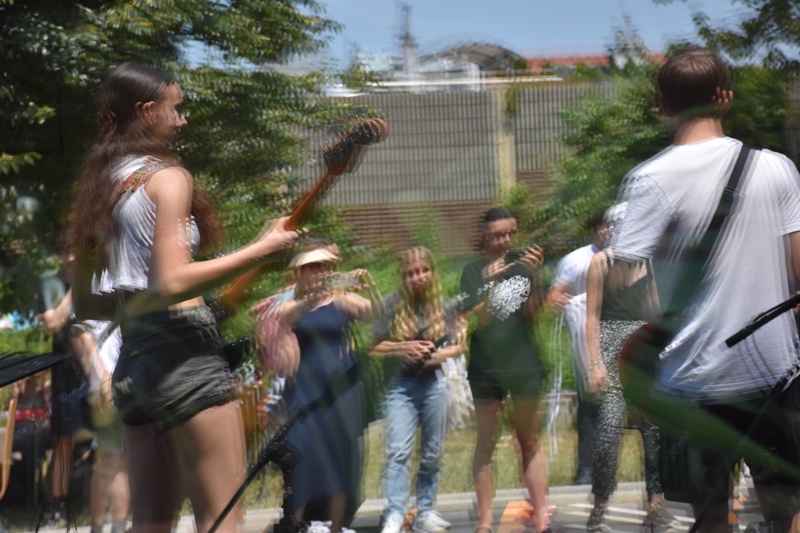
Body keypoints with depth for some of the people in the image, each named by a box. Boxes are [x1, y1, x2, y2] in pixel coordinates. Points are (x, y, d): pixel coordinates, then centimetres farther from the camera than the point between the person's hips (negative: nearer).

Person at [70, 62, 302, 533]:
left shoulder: (98, 188, 17)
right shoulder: (167, 177, -7)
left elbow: (83, 303, 19)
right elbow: (173, 281, -19)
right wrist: (262, 249, -14)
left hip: (132, 358, 9)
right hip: (183, 348, -8)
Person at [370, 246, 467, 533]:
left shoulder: (444, 307, 4)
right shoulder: (391, 306, -1)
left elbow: (459, 345, 9)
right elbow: (373, 347, 1)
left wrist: (439, 355, -10)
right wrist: (403, 349, -13)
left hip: (434, 383, 2)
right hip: (400, 385, -2)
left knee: (432, 453, 8)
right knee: (398, 451, -12)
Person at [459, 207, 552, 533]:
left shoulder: (522, 264, 4)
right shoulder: (474, 272, -1)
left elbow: (533, 314, 0)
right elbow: (476, 320, -10)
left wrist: (534, 276, -13)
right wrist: (492, 285, -24)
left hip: (525, 363, 2)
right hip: (486, 367, -2)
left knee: (531, 441, 8)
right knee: (486, 443, 4)